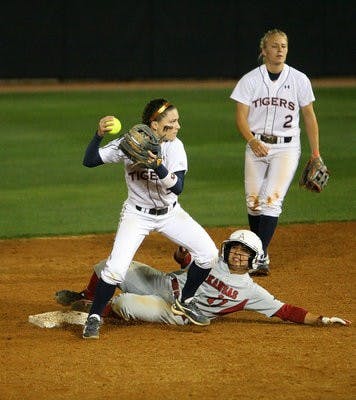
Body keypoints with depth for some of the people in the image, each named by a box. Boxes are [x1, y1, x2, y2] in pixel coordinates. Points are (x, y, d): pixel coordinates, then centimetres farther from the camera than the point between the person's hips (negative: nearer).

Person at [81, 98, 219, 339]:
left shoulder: (174, 147, -16)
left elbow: (177, 188, -26)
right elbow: (89, 161, -20)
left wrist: (158, 166, -43)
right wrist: (99, 135, -36)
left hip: (170, 213, 3)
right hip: (137, 214, -3)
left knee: (209, 254, -6)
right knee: (116, 268, -19)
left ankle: (185, 302, 18)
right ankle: (94, 318, 1)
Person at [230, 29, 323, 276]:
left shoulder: (299, 80, 1)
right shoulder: (250, 80, 0)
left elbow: (309, 116, 8)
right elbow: (241, 117, -3)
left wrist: (315, 153, 6)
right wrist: (252, 141, -21)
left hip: (287, 147, -2)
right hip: (257, 145, 2)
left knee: (271, 201, -15)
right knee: (253, 202, 1)